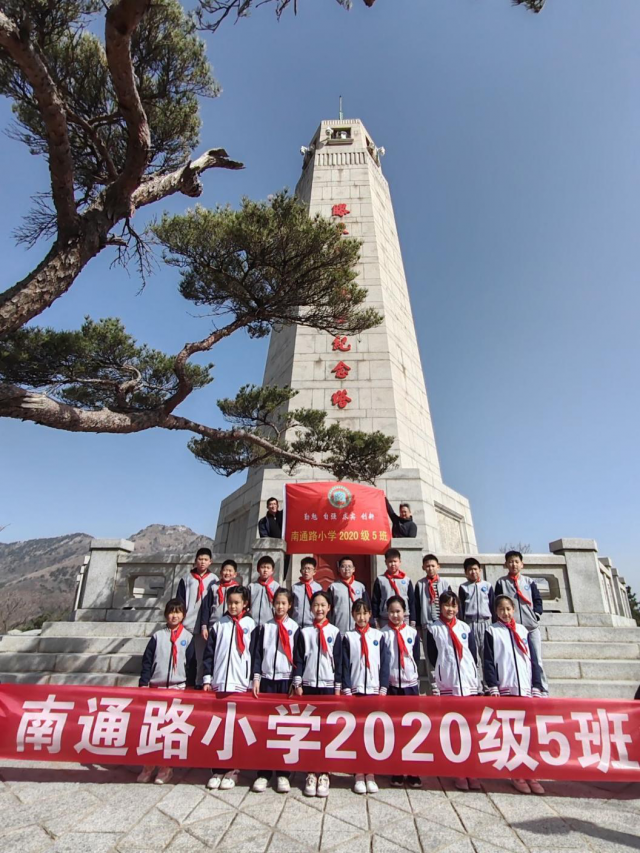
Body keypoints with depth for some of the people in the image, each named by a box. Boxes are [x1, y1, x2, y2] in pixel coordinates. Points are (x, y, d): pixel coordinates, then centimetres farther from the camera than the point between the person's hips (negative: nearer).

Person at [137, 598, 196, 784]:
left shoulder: (188, 637, 1)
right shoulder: (157, 636, 3)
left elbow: (191, 664, 2)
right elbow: (147, 660, 3)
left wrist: (190, 687, -1)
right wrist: (143, 684, -3)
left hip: (178, 687, -1)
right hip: (156, 686, 1)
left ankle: (165, 767, 20)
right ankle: (149, 764, 20)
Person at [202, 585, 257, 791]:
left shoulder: (251, 626, 1)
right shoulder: (218, 626, 8)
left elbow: (254, 655, 2)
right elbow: (209, 653, 8)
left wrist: (254, 681, -2)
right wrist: (207, 679, 2)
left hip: (241, 685, -2)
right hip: (218, 684, 2)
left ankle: (232, 770, 18)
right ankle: (217, 770, 18)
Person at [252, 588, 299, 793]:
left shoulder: (294, 628, 3)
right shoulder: (265, 627, 7)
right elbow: (258, 653, 5)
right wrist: (256, 678, -3)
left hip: (287, 680, -1)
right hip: (267, 679, 1)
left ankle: (283, 773, 13)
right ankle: (263, 773, 12)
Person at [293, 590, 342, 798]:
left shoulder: (334, 632, 1)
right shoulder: (304, 632, 3)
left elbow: (339, 661, 3)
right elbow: (298, 659, 3)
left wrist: (338, 687, 0)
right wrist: (297, 684, -3)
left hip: (328, 685, 0)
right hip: (308, 684, 1)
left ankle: (324, 773, 14)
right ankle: (310, 772, 16)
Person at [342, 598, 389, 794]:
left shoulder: (379, 636, 4)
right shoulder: (348, 637, 1)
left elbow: (385, 663, 3)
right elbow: (344, 665, 0)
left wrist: (383, 689, -3)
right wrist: (346, 689, -7)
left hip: (375, 690, 1)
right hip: (355, 690, -1)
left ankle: (370, 774, 18)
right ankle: (359, 774, 16)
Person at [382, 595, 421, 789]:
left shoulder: (413, 633, 3)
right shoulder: (382, 634, -2)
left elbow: (417, 657, 9)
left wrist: (412, 673, 1)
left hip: (410, 684, 1)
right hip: (390, 685, -1)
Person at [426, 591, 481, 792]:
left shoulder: (466, 628, 8)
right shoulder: (433, 629, 0)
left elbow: (473, 654, 10)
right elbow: (432, 657, 2)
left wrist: (473, 675, 3)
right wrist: (443, 673, -2)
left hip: (469, 684, 2)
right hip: (446, 685, -2)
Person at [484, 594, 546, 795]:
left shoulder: (523, 631, 11)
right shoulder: (491, 631, 2)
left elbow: (534, 660, 11)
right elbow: (488, 661, -2)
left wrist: (537, 687, 3)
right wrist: (493, 687, -10)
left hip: (526, 689, 3)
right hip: (505, 688, -3)